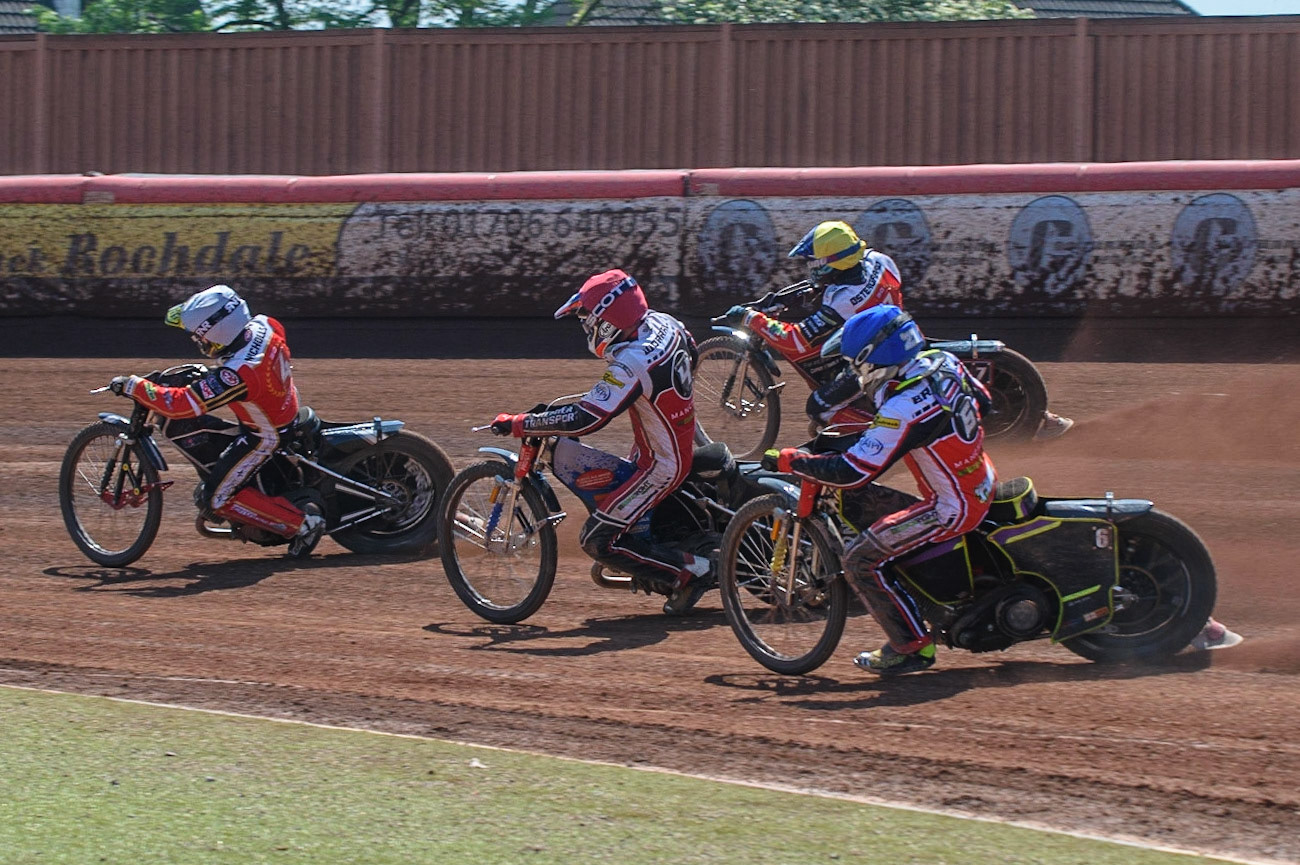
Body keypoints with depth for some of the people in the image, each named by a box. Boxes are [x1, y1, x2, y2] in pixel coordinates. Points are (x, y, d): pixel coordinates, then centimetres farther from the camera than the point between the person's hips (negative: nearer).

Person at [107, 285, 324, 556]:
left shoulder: (236, 375, -38)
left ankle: (301, 523, 0)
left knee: (216, 499, 0)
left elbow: (179, 404, -36)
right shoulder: (265, 326, -16)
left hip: (264, 436, -9)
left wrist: (133, 386, -26)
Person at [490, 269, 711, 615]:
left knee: (598, 541, -6)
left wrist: (516, 424, -29)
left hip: (662, 465, -10)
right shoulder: (663, 323, -6)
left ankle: (689, 571, -1)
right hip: (685, 441, 10)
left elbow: (584, 419, -36)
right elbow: (691, 355, 17)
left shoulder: (631, 365, -32)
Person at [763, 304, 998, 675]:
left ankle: (913, 646, 0)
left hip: (953, 508, -10)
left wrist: (789, 461, -18)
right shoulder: (943, 362, -4)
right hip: (983, 483, 10)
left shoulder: (905, 410, -29)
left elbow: (852, 473, -28)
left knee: (861, 558, -8)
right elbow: (981, 400, 17)